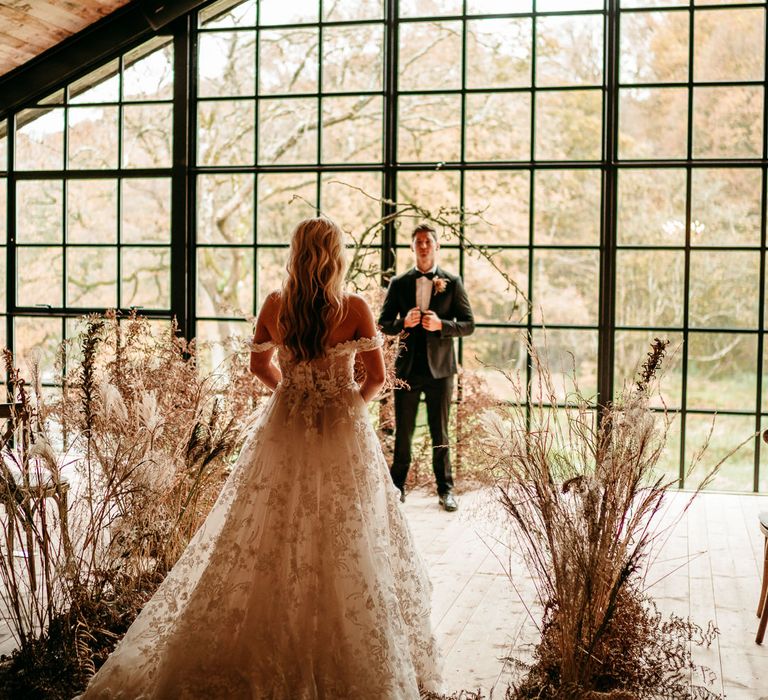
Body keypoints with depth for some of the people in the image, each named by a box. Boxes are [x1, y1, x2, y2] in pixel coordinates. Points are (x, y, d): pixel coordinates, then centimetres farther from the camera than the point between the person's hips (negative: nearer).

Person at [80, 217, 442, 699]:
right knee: (348, 550, 7)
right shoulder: (355, 309, -12)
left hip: (284, 433, 3)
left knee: (266, 548, 13)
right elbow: (377, 378, -6)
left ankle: (269, 657, 23)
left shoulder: (274, 307, -3)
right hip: (343, 436, -2)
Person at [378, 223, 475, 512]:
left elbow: (468, 324, 0)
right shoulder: (399, 283, 5)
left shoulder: (452, 283, 1)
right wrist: (404, 322, -15)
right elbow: (383, 324, 6)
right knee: (403, 432, 8)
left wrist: (441, 325, -17)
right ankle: (397, 486, 19)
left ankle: (445, 488, 16)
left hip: (439, 367, -1)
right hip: (407, 367, 1)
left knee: (440, 433, 6)